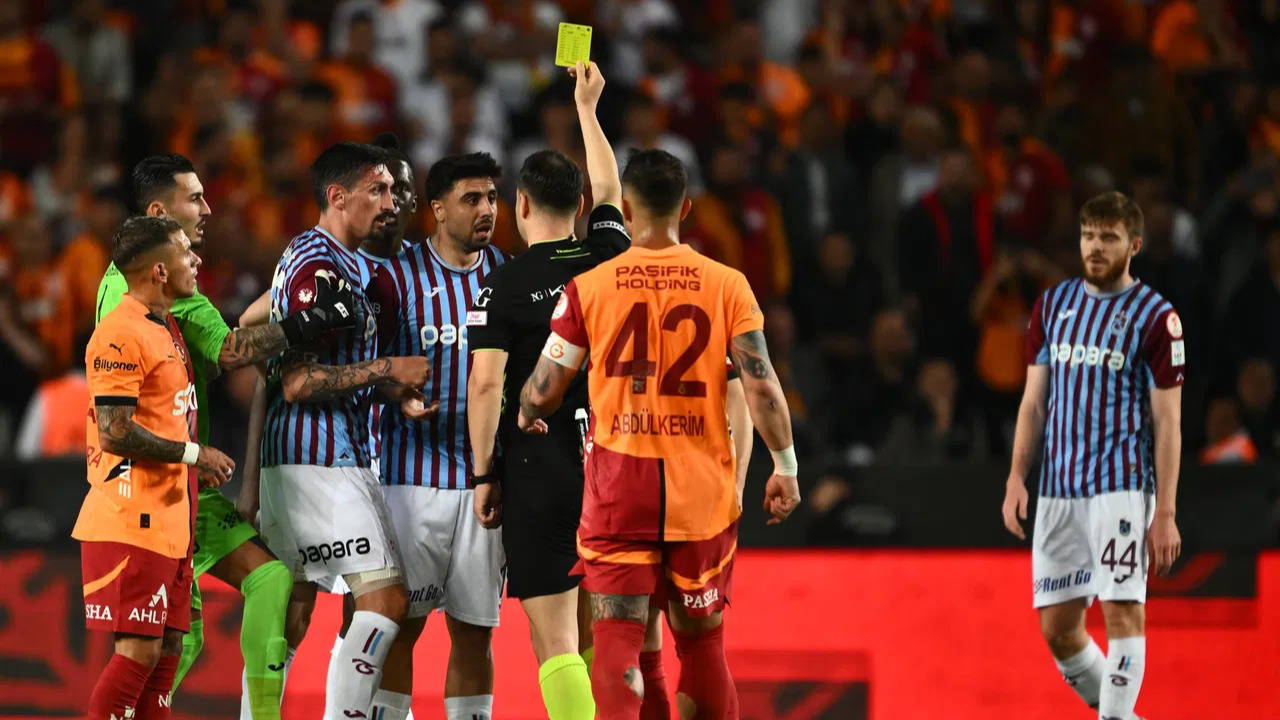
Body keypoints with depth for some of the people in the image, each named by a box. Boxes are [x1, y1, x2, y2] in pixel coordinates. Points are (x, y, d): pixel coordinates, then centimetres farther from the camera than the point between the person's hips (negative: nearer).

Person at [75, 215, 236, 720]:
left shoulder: (166, 327, 17)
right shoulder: (121, 335, -15)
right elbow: (116, 432, -21)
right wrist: (194, 454, -14)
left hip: (168, 521, 10)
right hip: (132, 522, -10)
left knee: (166, 648, 9)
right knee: (139, 650, -11)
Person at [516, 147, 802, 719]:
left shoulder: (588, 288, -3)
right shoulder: (726, 285, -2)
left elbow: (543, 391, 1)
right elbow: (761, 383, -8)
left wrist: (526, 419, 23)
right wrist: (785, 466, 1)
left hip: (619, 485, -1)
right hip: (701, 490, 1)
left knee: (617, 635, -3)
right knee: (700, 640, 15)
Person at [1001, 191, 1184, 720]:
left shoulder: (1155, 317, -4)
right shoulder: (1054, 304, 12)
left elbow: (1167, 422, -5)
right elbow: (1035, 400, 15)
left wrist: (1165, 512, -10)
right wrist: (1017, 479, 4)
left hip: (1121, 487, -5)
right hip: (1058, 490, 5)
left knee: (1123, 612, -14)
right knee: (1057, 626, 6)